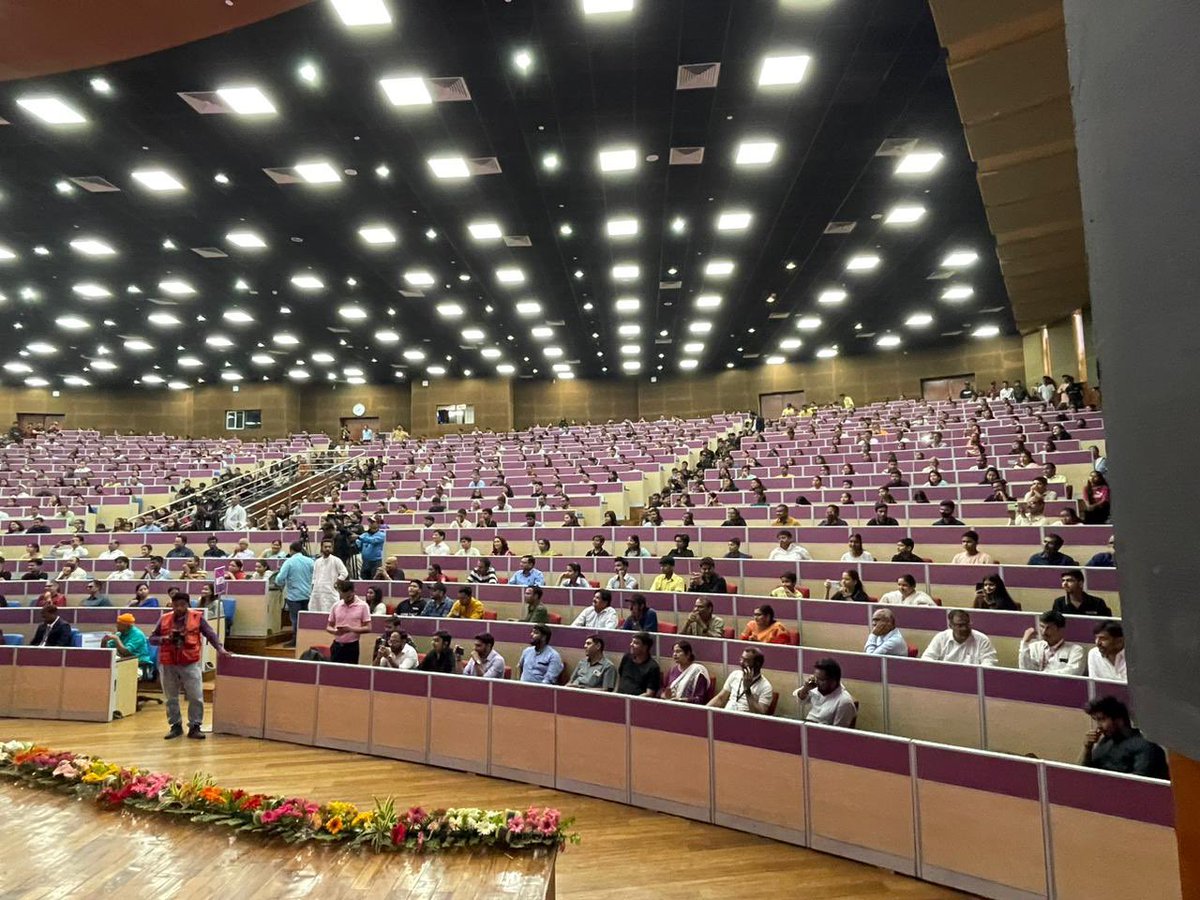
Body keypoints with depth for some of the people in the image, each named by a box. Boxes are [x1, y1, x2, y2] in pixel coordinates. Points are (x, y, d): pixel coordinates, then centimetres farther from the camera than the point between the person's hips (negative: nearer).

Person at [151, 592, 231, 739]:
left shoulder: (197, 617, -3)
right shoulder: (164, 619, 4)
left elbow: (210, 634, -4)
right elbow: (152, 639, 8)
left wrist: (220, 648, -16)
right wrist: (164, 638, -12)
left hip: (191, 664, -2)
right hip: (168, 665, 3)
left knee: (196, 697, -2)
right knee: (171, 698, 13)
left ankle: (194, 727, 9)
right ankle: (176, 726, 27)